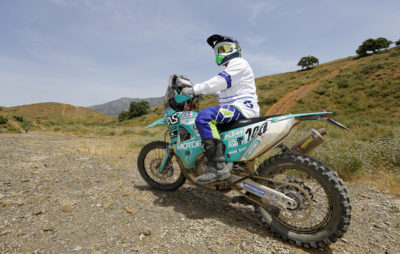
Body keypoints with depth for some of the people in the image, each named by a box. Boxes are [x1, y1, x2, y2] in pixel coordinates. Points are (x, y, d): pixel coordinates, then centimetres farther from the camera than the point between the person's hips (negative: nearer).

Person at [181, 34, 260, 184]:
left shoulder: (238, 63, -3)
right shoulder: (231, 67, 29)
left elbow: (219, 82, -18)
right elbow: (223, 92, 30)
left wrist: (193, 89, -16)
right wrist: (203, 91, 18)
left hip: (243, 108, -11)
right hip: (234, 107, 11)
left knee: (204, 117, -30)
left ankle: (218, 166, -34)